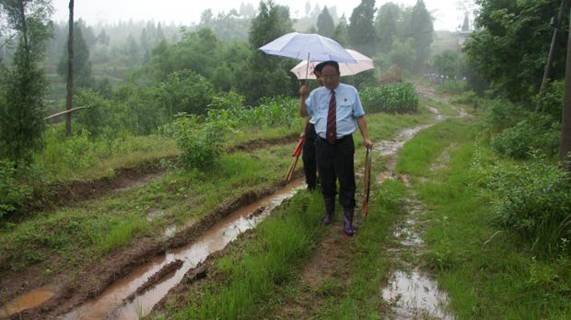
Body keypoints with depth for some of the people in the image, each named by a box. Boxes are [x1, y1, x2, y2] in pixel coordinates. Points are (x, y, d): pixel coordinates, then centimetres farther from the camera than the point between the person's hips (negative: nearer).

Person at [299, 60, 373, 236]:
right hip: (323, 144, 2)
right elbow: (304, 112, 9)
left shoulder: (350, 91, 4)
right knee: (326, 180, 14)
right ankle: (329, 211, 35)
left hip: (344, 143, -2)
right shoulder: (316, 94, 9)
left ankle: (348, 219, 12)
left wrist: (366, 138, -6)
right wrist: (303, 96, -8)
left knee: (347, 182, 0)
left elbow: (360, 116, 3)